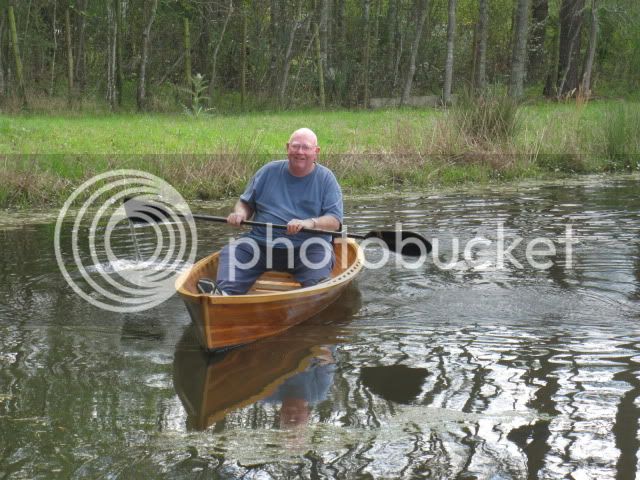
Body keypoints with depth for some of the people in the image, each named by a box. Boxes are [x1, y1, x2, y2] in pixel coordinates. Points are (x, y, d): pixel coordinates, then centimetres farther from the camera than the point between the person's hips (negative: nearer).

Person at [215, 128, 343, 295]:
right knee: (229, 253, -20)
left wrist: (309, 223, -26)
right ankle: (224, 293, -37)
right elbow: (246, 202, 20)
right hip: (261, 243, 3)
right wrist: (240, 213, -5)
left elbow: (335, 221, -6)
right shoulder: (269, 171, 11)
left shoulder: (326, 179, 4)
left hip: (308, 245, -2)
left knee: (322, 257, -33)